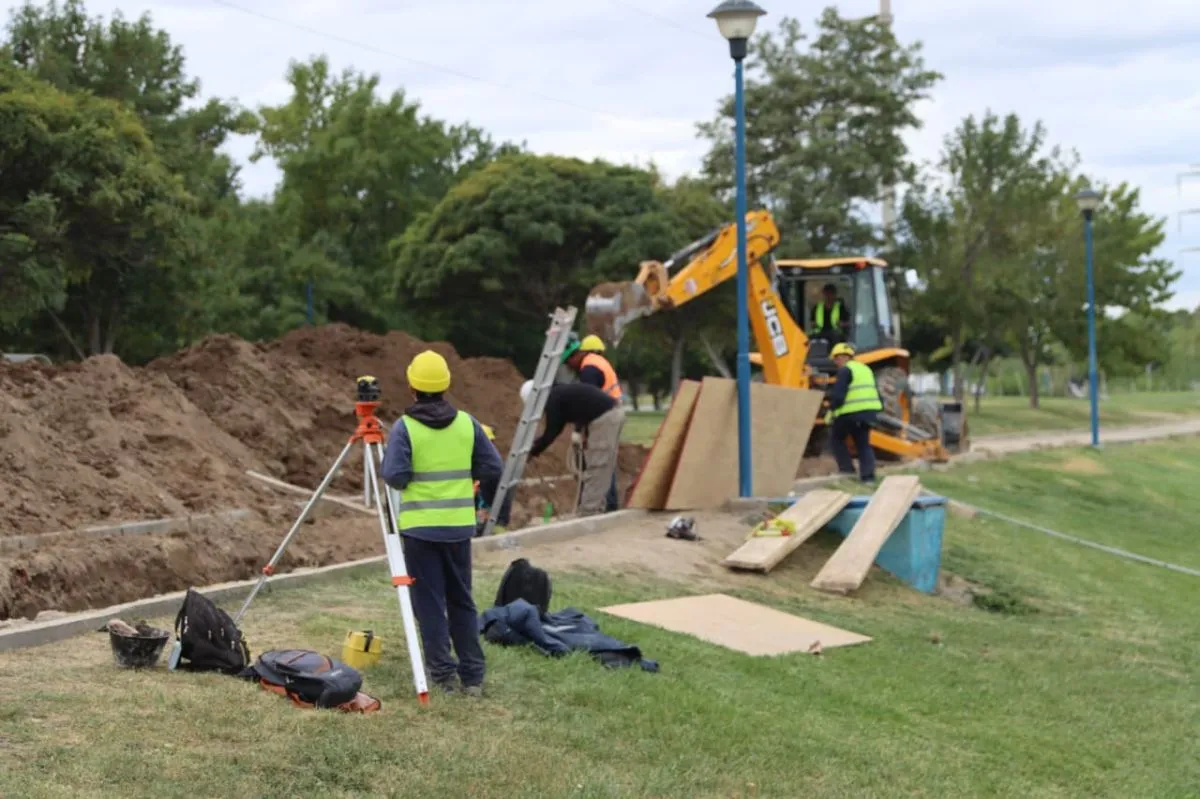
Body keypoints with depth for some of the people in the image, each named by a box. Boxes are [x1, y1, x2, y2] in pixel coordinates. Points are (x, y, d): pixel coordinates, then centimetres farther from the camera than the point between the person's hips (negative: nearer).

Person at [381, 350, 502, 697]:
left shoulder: (404, 427, -9)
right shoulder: (467, 423, 1)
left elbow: (395, 476, -15)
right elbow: (492, 467, 4)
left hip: (420, 526, -3)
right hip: (459, 525, 3)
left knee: (429, 603, 4)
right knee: (462, 601, 13)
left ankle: (443, 673, 3)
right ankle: (473, 675, 12)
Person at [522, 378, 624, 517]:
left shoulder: (552, 399, -7)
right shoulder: (561, 393, 21)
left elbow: (551, 432, -4)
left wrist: (533, 452, 6)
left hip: (604, 418, -10)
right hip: (613, 413, 10)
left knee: (596, 469, -6)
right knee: (601, 470, 13)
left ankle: (588, 514, -5)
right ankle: (595, 510, 18)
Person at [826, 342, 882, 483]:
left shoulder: (845, 370, -7)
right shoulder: (865, 369, 21)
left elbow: (838, 393, -15)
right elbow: (875, 393, 24)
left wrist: (832, 409, -6)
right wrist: (880, 406, 30)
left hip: (850, 412, -8)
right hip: (869, 411, 8)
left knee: (836, 439, 10)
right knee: (863, 444, 11)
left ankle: (846, 468, 1)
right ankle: (868, 474, 1)